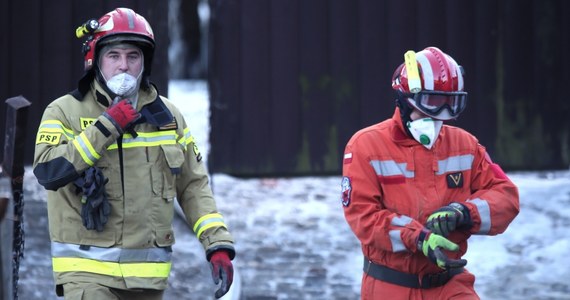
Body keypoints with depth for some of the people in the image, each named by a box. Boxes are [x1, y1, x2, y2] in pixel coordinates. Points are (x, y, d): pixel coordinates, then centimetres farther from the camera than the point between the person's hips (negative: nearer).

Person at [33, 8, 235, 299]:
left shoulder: (167, 116, 11)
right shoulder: (65, 111, -2)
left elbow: (194, 187, 14)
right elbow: (48, 171, -19)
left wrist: (219, 245, 3)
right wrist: (106, 126, -18)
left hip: (148, 274, 5)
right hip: (88, 271, -5)